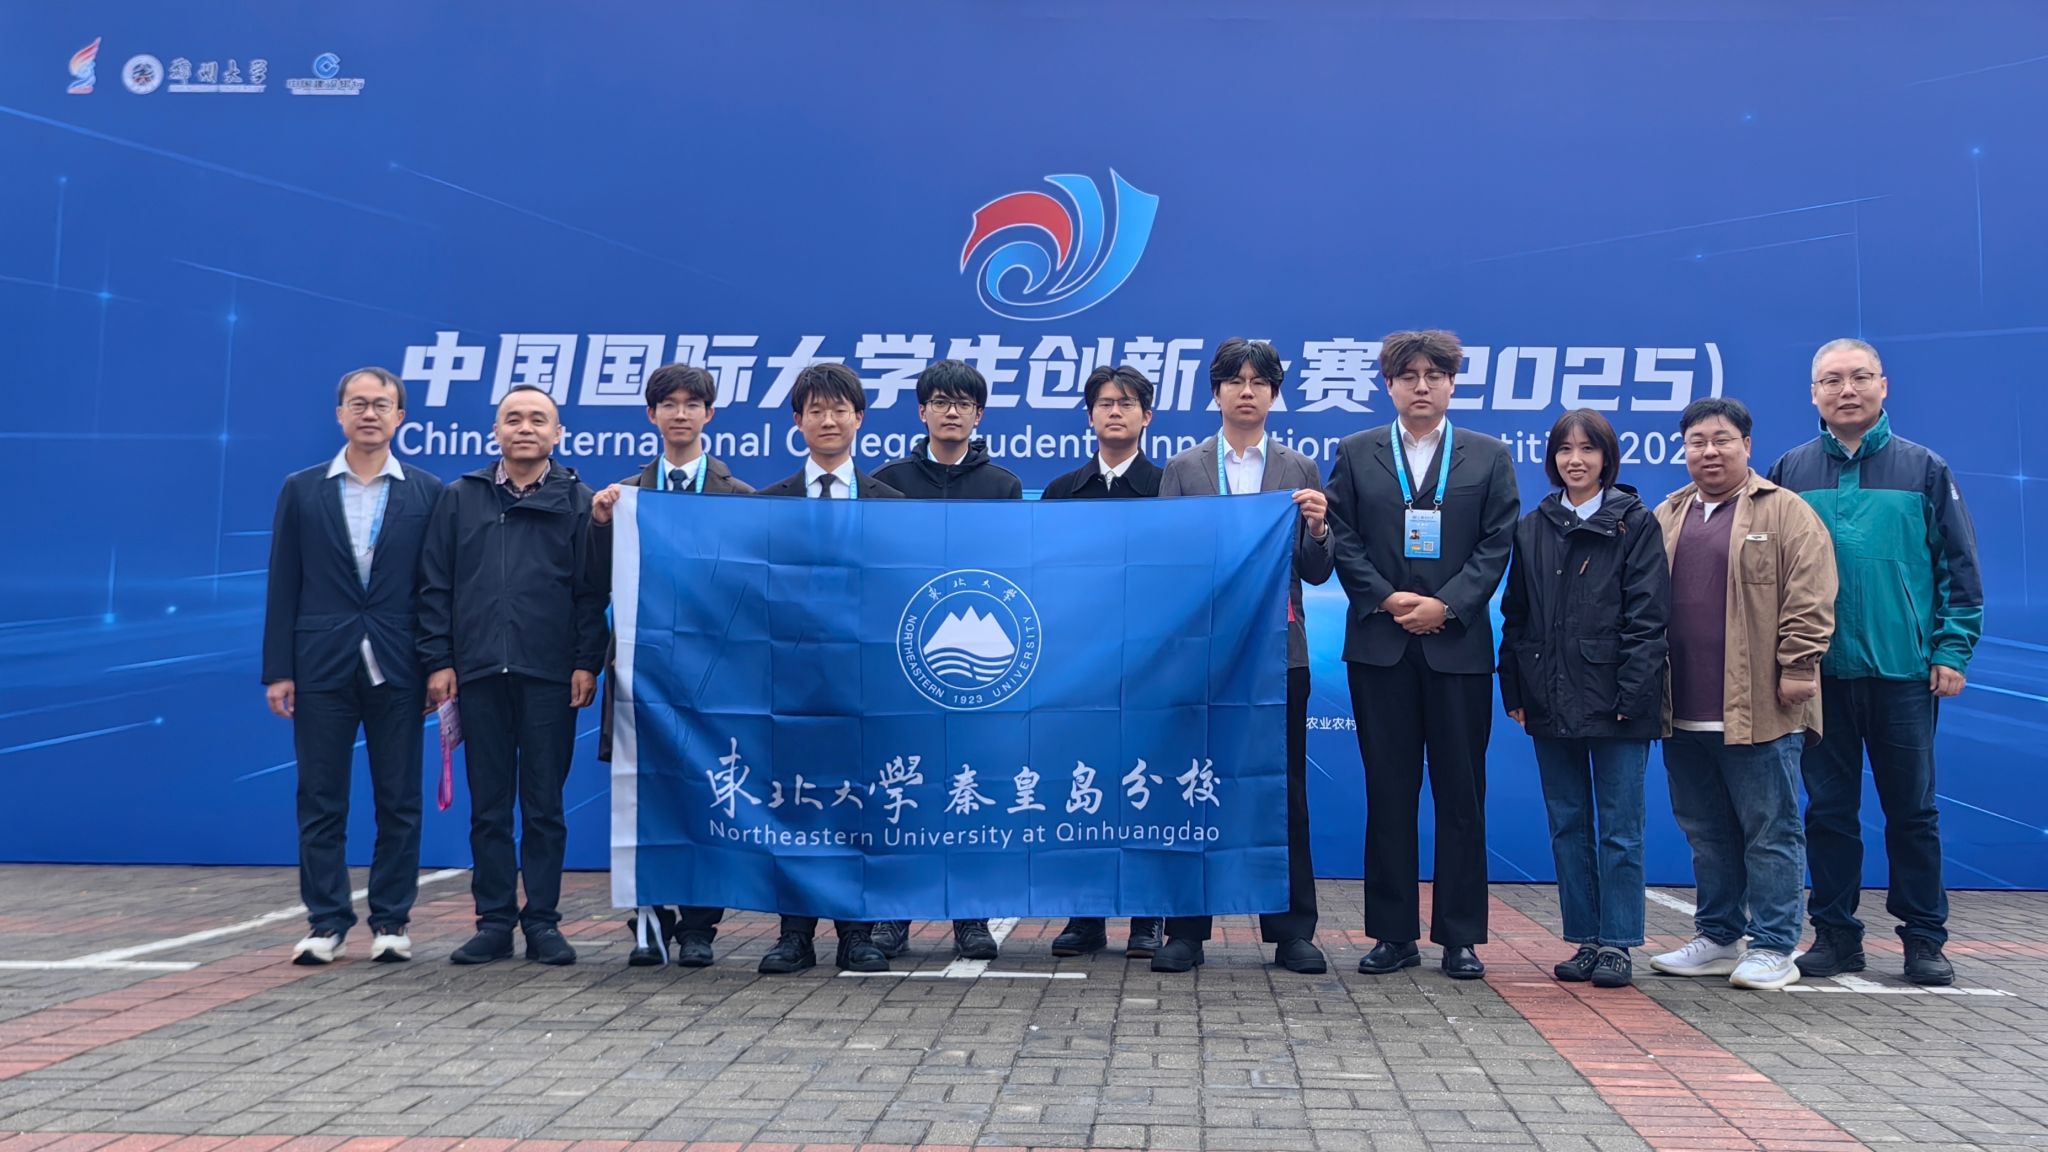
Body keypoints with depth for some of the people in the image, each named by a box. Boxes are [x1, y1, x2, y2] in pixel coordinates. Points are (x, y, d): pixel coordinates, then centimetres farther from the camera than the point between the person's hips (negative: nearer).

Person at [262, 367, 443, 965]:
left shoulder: (428, 492, 5)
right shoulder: (301, 490, 7)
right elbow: (283, 586, 5)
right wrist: (277, 669, -1)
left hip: (397, 669, 0)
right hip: (322, 667, 1)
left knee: (399, 803, 4)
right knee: (321, 802, 4)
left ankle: (391, 922, 14)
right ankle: (326, 922, 13)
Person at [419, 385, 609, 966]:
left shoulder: (577, 502, 6)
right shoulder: (459, 499, 11)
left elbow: (592, 591, 1)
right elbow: (434, 586, 8)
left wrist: (588, 663, -7)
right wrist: (437, 661, 0)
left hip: (550, 676, -2)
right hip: (478, 674, 2)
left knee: (544, 805, 4)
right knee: (488, 806, 6)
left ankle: (542, 922, 12)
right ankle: (494, 922, 14)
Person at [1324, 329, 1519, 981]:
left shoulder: (1489, 457, 9)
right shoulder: (1356, 454, 10)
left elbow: (1497, 544, 1)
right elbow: (1343, 541, 3)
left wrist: (1446, 604, -11)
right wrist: (1387, 599, -10)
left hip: (1458, 644, 0)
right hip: (1380, 645, 0)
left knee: (1461, 793, 3)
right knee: (1388, 792, 4)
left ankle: (1460, 937, 11)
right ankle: (1394, 934, 12)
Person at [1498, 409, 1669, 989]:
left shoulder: (1635, 522, -1)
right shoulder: (1533, 528, 11)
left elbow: (1647, 616, -7)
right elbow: (1515, 615, 12)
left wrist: (1632, 694, -14)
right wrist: (1515, 691, 6)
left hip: (1614, 701, -4)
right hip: (1551, 701, 5)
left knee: (1619, 828, 1)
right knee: (1568, 825, 9)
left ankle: (1617, 945, 8)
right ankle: (1585, 941, 17)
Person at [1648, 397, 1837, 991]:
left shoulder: (1786, 513, -2)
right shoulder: (1666, 517, 15)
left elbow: (1809, 599, -9)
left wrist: (1796, 668, -15)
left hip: (1758, 712, -6)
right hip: (1684, 716, 6)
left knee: (1770, 832, 1)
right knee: (1706, 832, 14)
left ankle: (1773, 948, 9)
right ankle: (1718, 939, 24)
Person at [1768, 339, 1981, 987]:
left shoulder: (1925, 470, 3)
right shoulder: (1790, 473, 5)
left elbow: (1959, 568, 4)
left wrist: (1952, 650, -4)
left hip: (1905, 672, -1)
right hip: (1819, 672, 1)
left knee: (1913, 811, 7)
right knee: (1829, 811, 7)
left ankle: (1924, 938, 18)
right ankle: (1834, 934, 18)